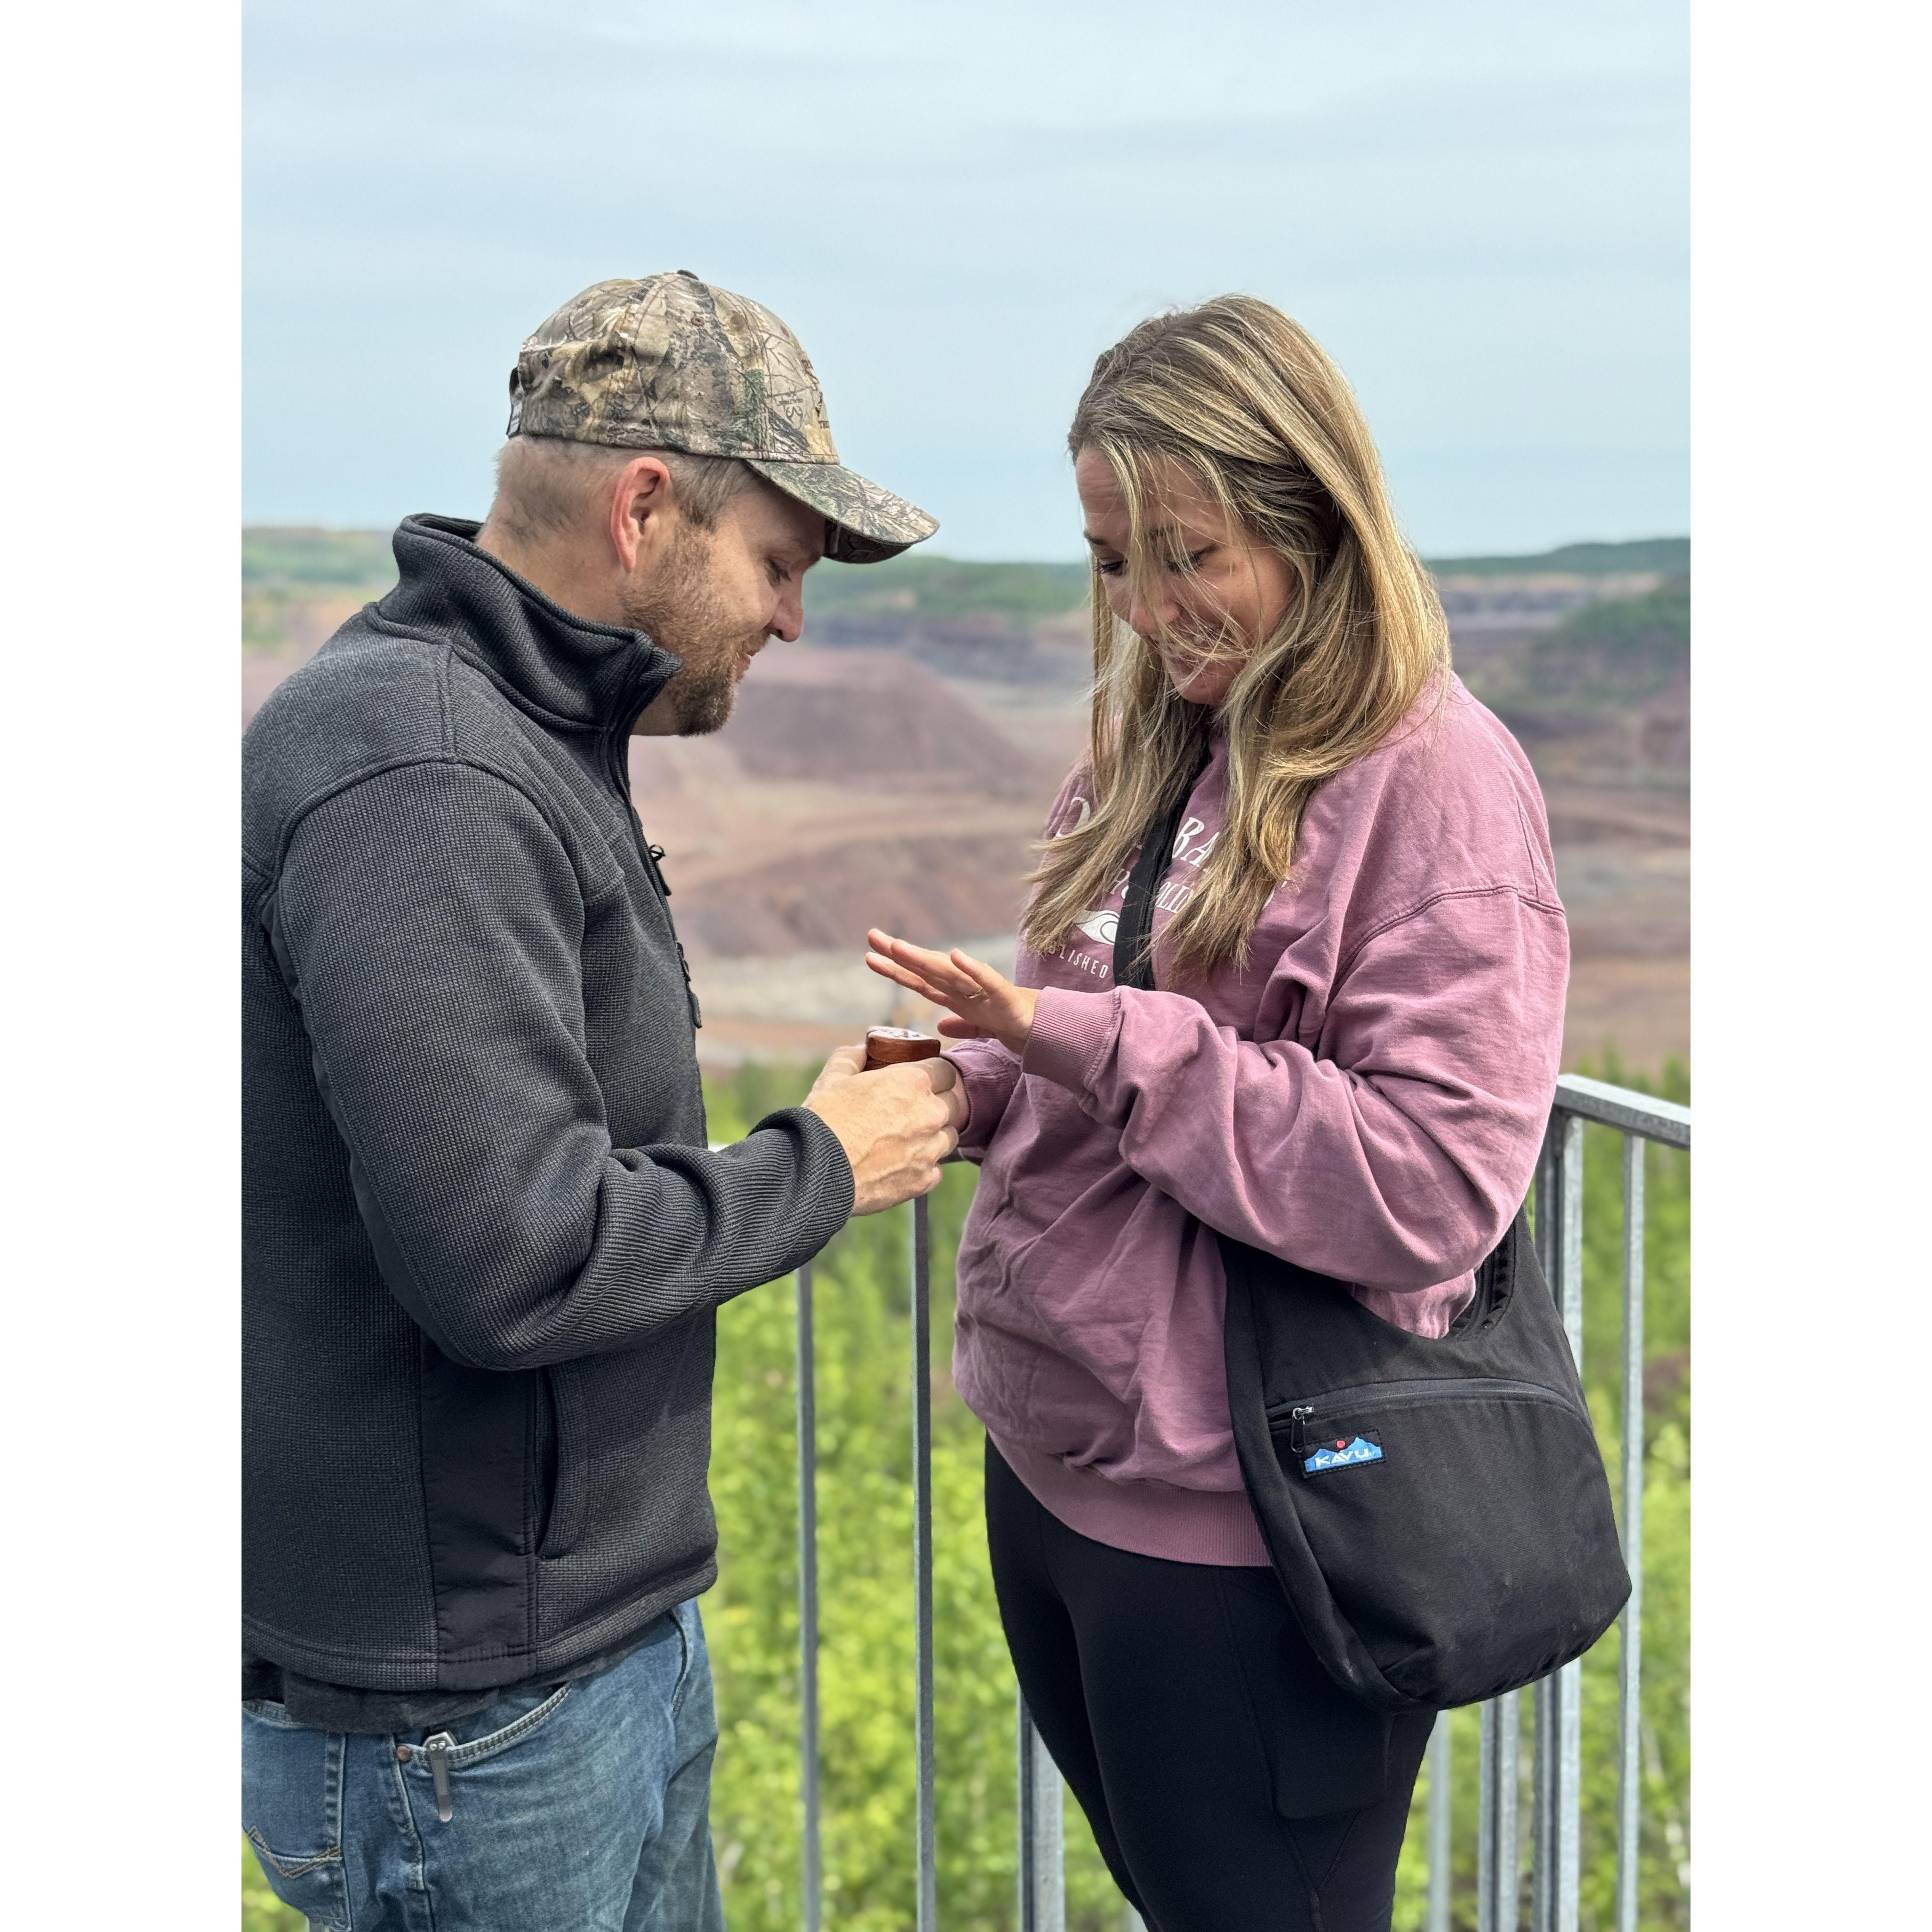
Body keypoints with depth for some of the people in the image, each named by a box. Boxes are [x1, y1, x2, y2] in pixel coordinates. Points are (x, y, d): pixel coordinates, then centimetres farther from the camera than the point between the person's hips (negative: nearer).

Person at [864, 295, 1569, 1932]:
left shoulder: (1435, 781, -16)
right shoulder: (1155, 749, 8)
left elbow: (1438, 1181, -23)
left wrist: (1096, 1037, -25)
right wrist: (973, 1081, -3)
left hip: (1237, 1524, -8)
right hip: (1051, 1456, 8)